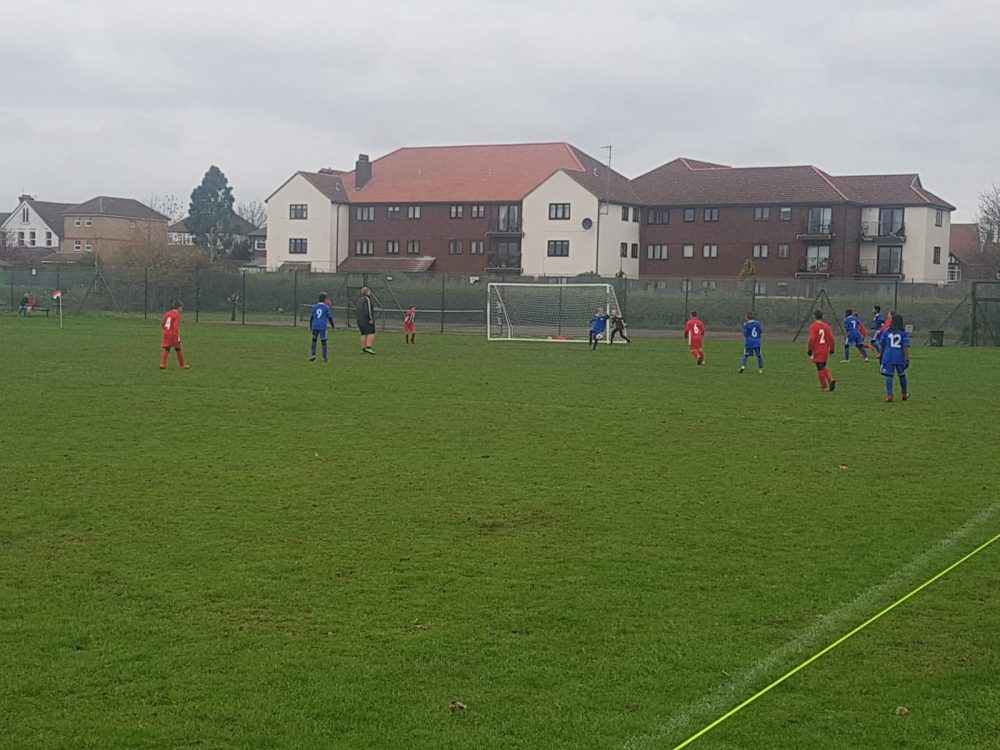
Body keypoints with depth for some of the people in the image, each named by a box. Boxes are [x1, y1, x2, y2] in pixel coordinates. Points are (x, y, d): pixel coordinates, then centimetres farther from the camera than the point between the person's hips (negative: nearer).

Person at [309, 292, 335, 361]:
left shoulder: (314, 307, 5)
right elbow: (330, 318, -3)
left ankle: (313, 355, 5)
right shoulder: (327, 308, -4)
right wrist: (333, 326, 11)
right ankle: (325, 357, 5)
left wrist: (310, 326, 19)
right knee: (324, 342, 3)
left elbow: (311, 317, 8)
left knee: (314, 340, 15)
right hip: (323, 327, -2)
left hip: (315, 326, 2)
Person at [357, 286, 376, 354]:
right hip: (367, 320, -9)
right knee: (371, 334, -10)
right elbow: (368, 310, -20)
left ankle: (363, 349, 8)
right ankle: (368, 347, -23)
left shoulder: (360, 300, 19)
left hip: (360, 320, 9)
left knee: (364, 334, 10)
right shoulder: (367, 299, -10)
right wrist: (371, 319, -19)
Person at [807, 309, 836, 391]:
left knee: (820, 368, 1)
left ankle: (824, 386, 2)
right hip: (825, 350, 5)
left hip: (817, 351, -5)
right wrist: (832, 349, 12)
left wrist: (810, 350, -9)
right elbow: (831, 339, 3)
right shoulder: (827, 326, 4)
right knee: (824, 367, 20)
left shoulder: (813, 326, -9)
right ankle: (831, 380, -2)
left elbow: (812, 339, -16)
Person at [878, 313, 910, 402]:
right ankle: (904, 394, 30)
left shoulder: (886, 331, 4)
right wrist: (907, 359, -6)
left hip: (888, 357, 0)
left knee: (889, 376, 0)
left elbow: (882, 345, 9)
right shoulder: (904, 333, 0)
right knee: (902, 375, 16)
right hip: (900, 357, 0)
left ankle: (889, 395, -11)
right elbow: (906, 347, -7)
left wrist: (880, 355, 22)